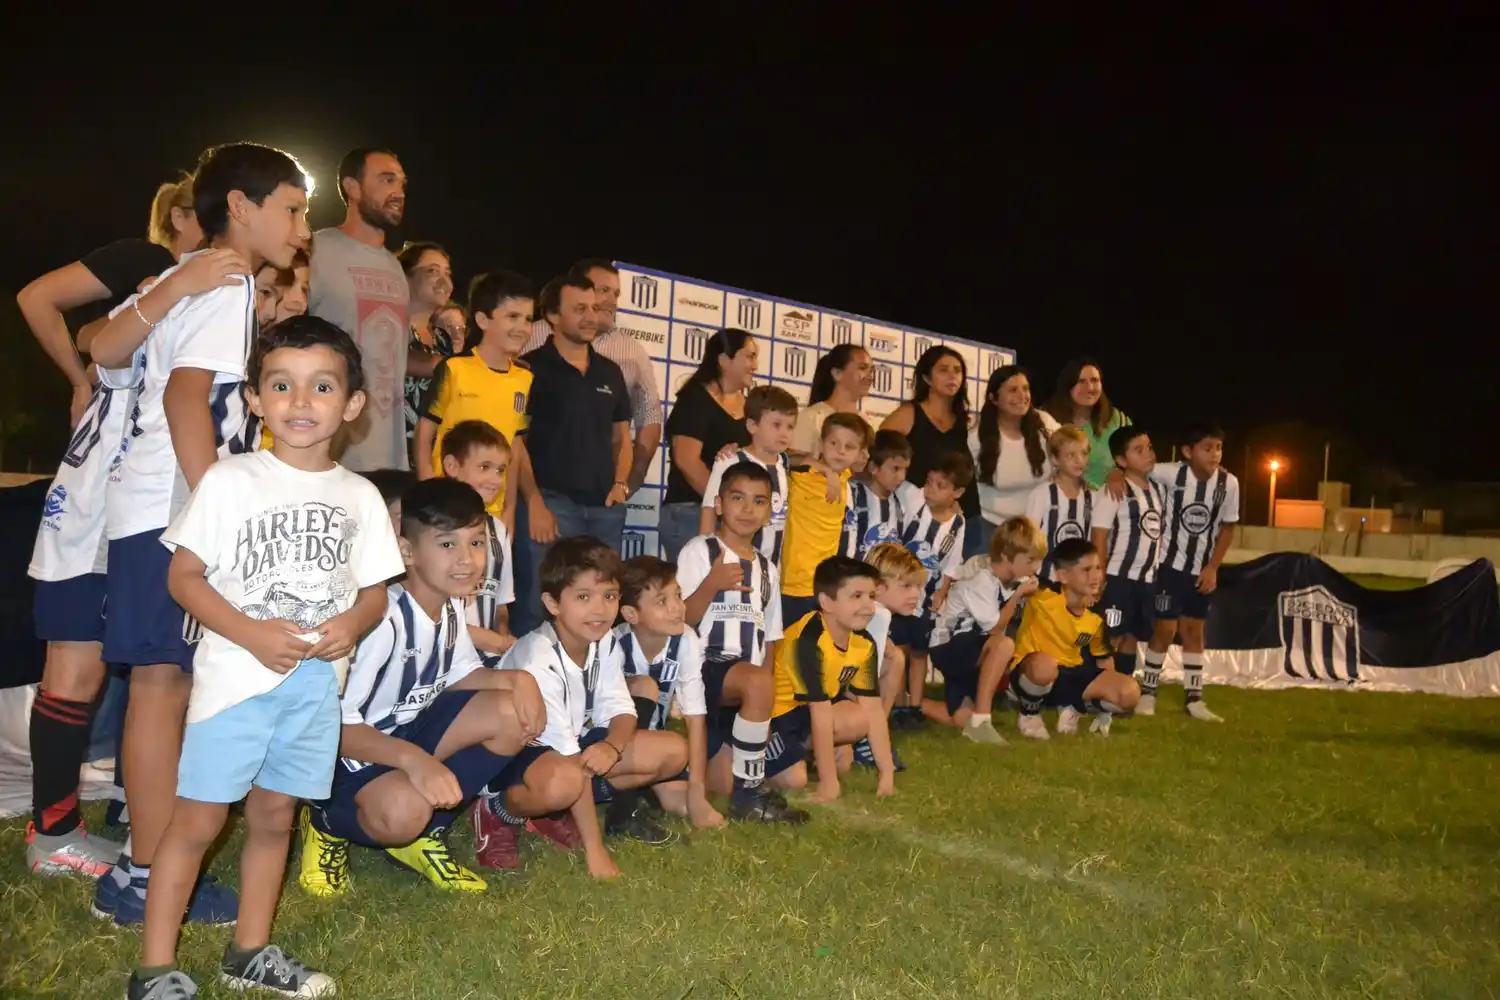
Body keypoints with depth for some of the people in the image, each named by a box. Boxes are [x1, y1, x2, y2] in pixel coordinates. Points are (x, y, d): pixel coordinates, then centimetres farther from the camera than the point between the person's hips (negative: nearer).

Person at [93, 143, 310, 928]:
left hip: (166, 511, 9)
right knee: (164, 683, -6)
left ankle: (150, 865, 18)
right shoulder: (228, 284, -9)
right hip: (173, 513, -9)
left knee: (168, 684, 10)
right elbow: (186, 398, -20)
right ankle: (147, 881, 1)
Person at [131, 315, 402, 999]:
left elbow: (374, 589, 11)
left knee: (274, 815, 15)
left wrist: (353, 622, -12)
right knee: (198, 819, 1)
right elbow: (182, 575, -5)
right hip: (237, 675, -3)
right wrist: (252, 633, -18)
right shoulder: (229, 481, -5)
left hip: (317, 682, 3)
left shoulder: (359, 497, 5)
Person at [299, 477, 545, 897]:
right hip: (346, 754, -8)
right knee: (404, 808, -37)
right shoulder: (385, 621, -29)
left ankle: (425, 832, 5)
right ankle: (328, 826, 1)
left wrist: (517, 678, -12)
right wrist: (411, 758, -44)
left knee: (513, 715, -12)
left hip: (407, 730, 8)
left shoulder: (453, 604, -4)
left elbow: (460, 674, 9)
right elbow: (336, 724, -29)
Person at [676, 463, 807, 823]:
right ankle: (749, 793, -21)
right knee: (758, 684, -37)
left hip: (746, 685, 7)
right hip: (705, 669, -6)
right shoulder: (699, 551, -2)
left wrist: (763, 705, 11)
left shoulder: (767, 568, 16)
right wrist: (711, 585, -26)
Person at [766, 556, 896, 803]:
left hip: (803, 708, 7)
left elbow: (873, 710, -7)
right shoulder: (810, 641, -32)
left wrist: (887, 773, -10)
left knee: (859, 720, -17)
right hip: (771, 710, -7)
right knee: (795, 779, -20)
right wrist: (829, 782, -26)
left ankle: (801, 746, 6)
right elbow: (821, 713, -30)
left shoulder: (864, 643, -8)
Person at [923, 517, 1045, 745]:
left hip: (973, 651, 9)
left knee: (964, 720, -1)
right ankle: (980, 720, -29)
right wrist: (1018, 594, -21)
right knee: (1004, 644, -36)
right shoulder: (981, 580, -25)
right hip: (948, 649, -9)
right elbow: (996, 628, -22)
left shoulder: (1011, 577, -2)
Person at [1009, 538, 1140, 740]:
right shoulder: (1044, 600, -22)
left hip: (1069, 675, 6)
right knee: (1044, 664, -43)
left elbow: (1104, 659, 11)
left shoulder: (1096, 615, -2)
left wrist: (1109, 689, 5)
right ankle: (1030, 714, -9)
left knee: (1130, 692, -13)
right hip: (1031, 673, -5)